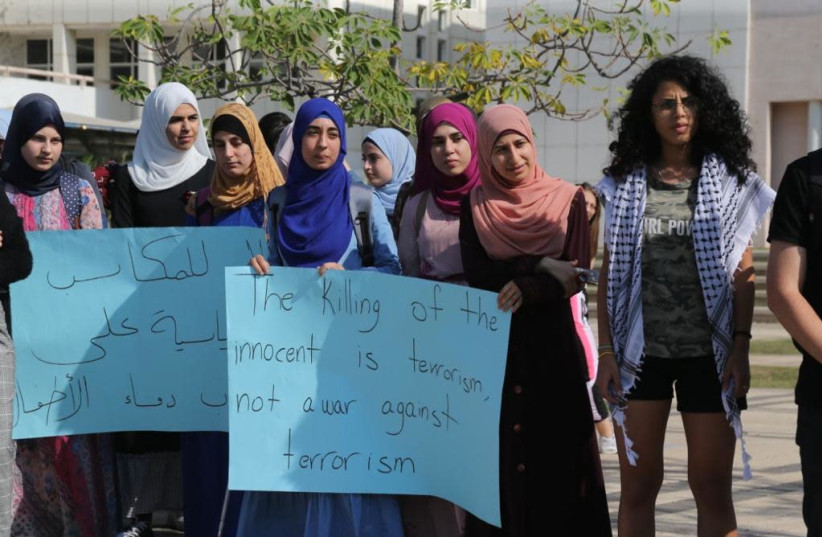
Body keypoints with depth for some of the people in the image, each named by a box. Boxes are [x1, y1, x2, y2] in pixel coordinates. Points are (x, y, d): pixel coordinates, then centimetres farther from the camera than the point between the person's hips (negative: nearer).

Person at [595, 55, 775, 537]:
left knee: (712, 486, 1)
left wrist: (740, 346, -6)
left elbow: (743, 272, 2)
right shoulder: (625, 184, 7)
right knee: (638, 484, 4)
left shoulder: (731, 182, 4)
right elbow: (610, 272, 7)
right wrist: (606, 352, 1)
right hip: (640, 352, 1)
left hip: (708, 353, -1)